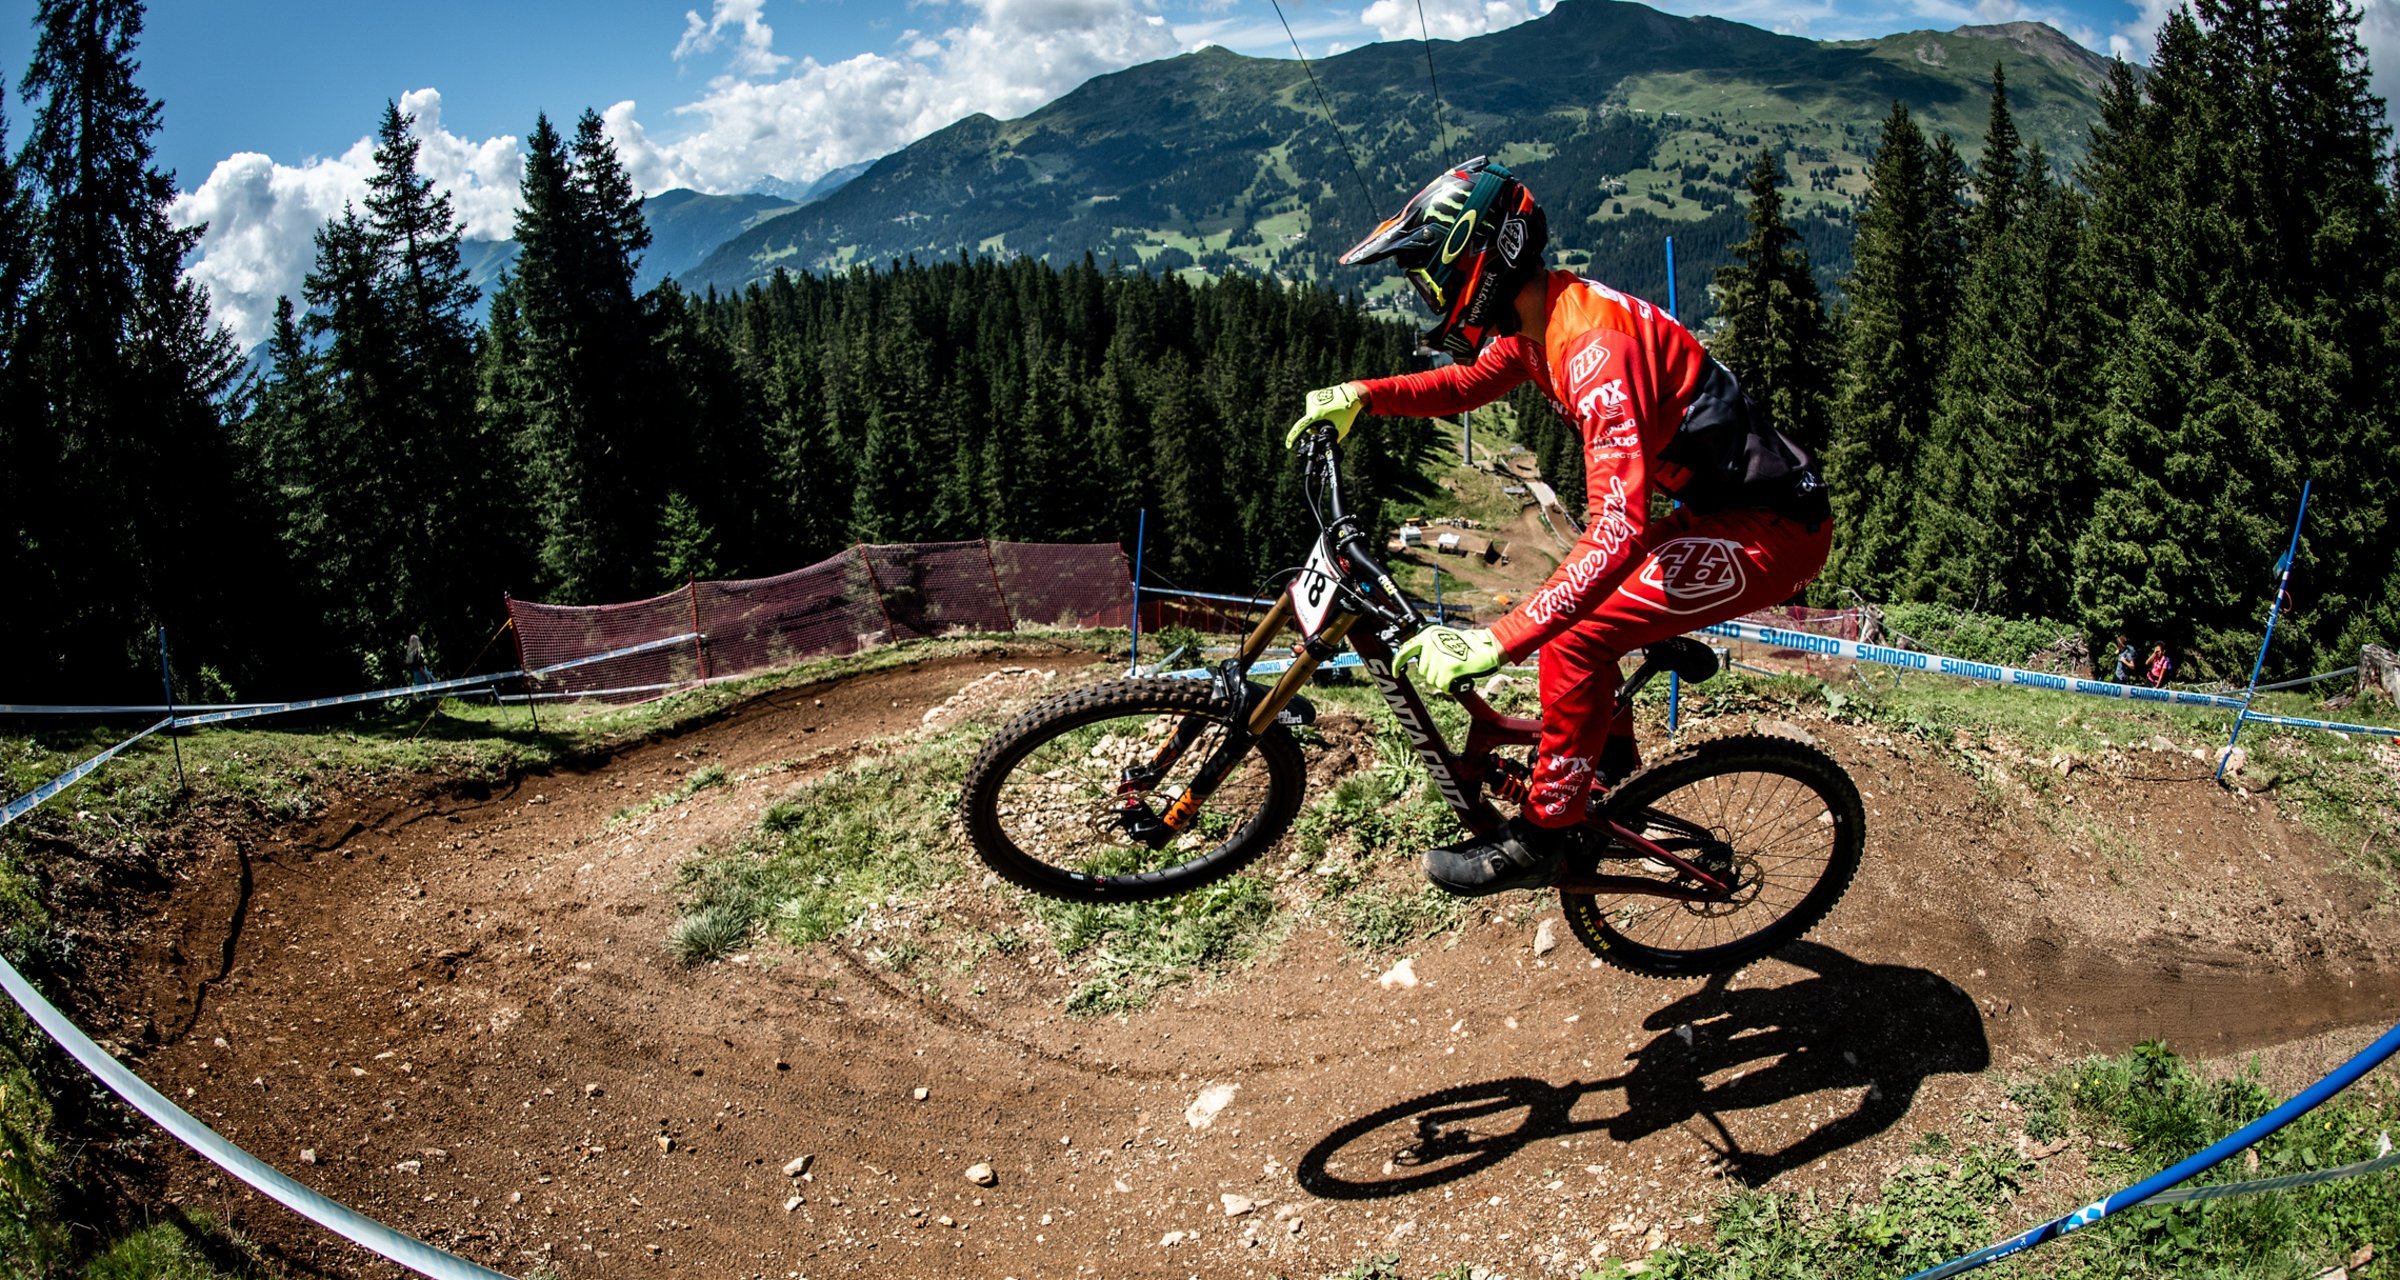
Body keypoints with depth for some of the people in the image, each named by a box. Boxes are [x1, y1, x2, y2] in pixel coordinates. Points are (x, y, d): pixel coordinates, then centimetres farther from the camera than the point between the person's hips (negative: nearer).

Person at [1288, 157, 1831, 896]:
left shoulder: (1596, 342, -29)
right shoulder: (1538, 319, 1)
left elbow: (1616, 532, -38)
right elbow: (1467, 384, 20)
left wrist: (1493, 643, -43)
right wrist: (1361, 395, 2)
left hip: (1772, 530, -10)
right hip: (1722, 509, 10)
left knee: (1575, 637, -17)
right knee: (1571, 608, 15)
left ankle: (1542, 838, -1)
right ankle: (1613, 793, 31)